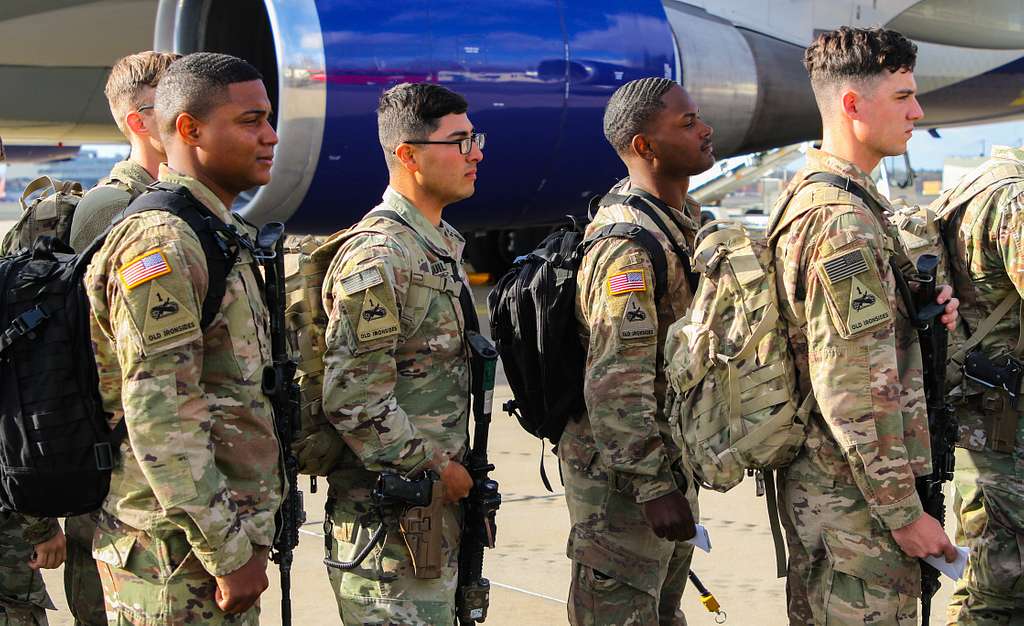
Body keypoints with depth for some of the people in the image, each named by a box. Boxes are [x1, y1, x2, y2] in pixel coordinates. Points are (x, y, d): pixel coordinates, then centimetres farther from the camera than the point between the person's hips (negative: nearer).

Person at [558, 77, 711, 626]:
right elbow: (616, 386, -27)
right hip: (622, 473, -10)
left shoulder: (680, 216, 9)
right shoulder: (630, 248, -23)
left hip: (665, 456, 10)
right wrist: (655, 487, -25)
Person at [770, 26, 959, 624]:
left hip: (813, 481, 10)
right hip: (857, 494, -10)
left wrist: (920, 312, 3)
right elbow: (852, 391, -24)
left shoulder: (807, 198, 12)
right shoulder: (845, 222, -21)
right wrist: (904, 512, -19)